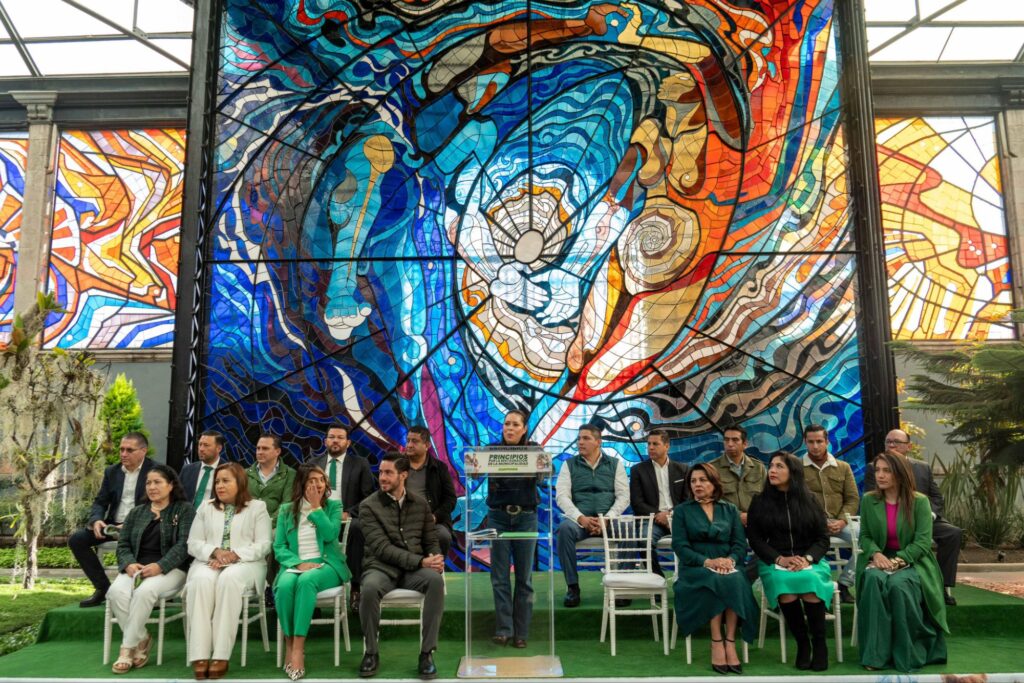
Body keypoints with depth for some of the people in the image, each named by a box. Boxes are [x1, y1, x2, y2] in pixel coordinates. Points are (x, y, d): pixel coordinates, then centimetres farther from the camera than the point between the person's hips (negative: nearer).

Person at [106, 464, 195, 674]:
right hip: (136, 568, 4)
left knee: (144, 591, -35)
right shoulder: (136, 512, 21)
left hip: (170, 569, -4)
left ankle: (128, 647, -19)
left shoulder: (184, 509, 4)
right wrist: (129, 564, -10)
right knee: (116, 591, -28)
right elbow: (122, 544, 13)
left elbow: (184, 545, -8)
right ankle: (141, 640, -12)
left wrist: (159, 566, -22)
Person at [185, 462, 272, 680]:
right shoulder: (206, 507, 19)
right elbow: (193, 544, 11)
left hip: (245, 563, -2)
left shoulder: (257, 507, 9)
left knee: (229, 579, -37)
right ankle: (200, 655, -36)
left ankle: (221, 655, -36)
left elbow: (263, 545, 0)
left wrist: (235, 555, -15)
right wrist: (215, 552, -10)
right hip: (209, 562, 3)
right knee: (202, 580, -34)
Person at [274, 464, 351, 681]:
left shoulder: (333, 505, 7)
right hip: (295, 565, 2)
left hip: (326, 565, -2)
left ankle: (298, 648, -34)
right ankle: (289, 645, -18)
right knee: (285, 585, -33)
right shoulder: (286, 510, 11)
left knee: (306, 581, -36)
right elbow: (279, 547, 5)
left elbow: (330, 535, -10)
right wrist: (298, 563, -12)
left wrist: (316, 507, -10)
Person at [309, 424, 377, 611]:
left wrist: (348, 513, -13)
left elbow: (369, 497, 2)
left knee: (358, 528, -37)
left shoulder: (360, 464, 8)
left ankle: (356, 588, -28)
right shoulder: (314, 463, 17)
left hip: (348, 518, -2)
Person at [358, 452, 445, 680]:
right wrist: (420, 561, -20)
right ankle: (371, 653, -11)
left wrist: (434, 559, -12)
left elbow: (431, 540, 13)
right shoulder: (369, 506, -2)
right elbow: (381, 547, -12)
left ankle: (427, 653, -20)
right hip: (382, 566, -2)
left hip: (415, 568, 2)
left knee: (436, 580, -32)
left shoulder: (420, 503, 10)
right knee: (369, 589, -37)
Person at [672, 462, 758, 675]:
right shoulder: (682, 510, 9)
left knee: (736, 581, -33)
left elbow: (740, 543, 6)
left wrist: (730, 560, -16)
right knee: (716, 581, -35)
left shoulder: (730, 510, 16)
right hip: (695, 568, -2)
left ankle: (730, 643, -30)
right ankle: (717, 643, -29)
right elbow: (680, 545, -3)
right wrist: (707, 562, -18)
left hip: (727, 566, 2)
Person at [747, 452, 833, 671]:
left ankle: (820, 644, -15)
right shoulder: (760, 502, 7)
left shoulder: (810, 502, 10)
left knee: (810, 582, -34)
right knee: (786, 588, -34)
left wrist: (807, 559, -13)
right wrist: (780, 559, -12)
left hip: (809, 561, 0)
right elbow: (755, 539, 3)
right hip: (774, 562, 0)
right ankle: (802, 643, -13)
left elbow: (823, 538, 7)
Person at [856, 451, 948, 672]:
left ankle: (908, 654, -17)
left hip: (912, 561, -2)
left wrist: (898, 560, -23)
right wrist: (876, 554, -15)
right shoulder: (868, 500, 4)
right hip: (880, 559, 2)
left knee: (898, 584, -36)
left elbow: (923, 541, -10)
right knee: (873, 580, -34)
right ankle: (875, 654, -28)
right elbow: (864, 536, 7)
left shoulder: (919, 501, -4)